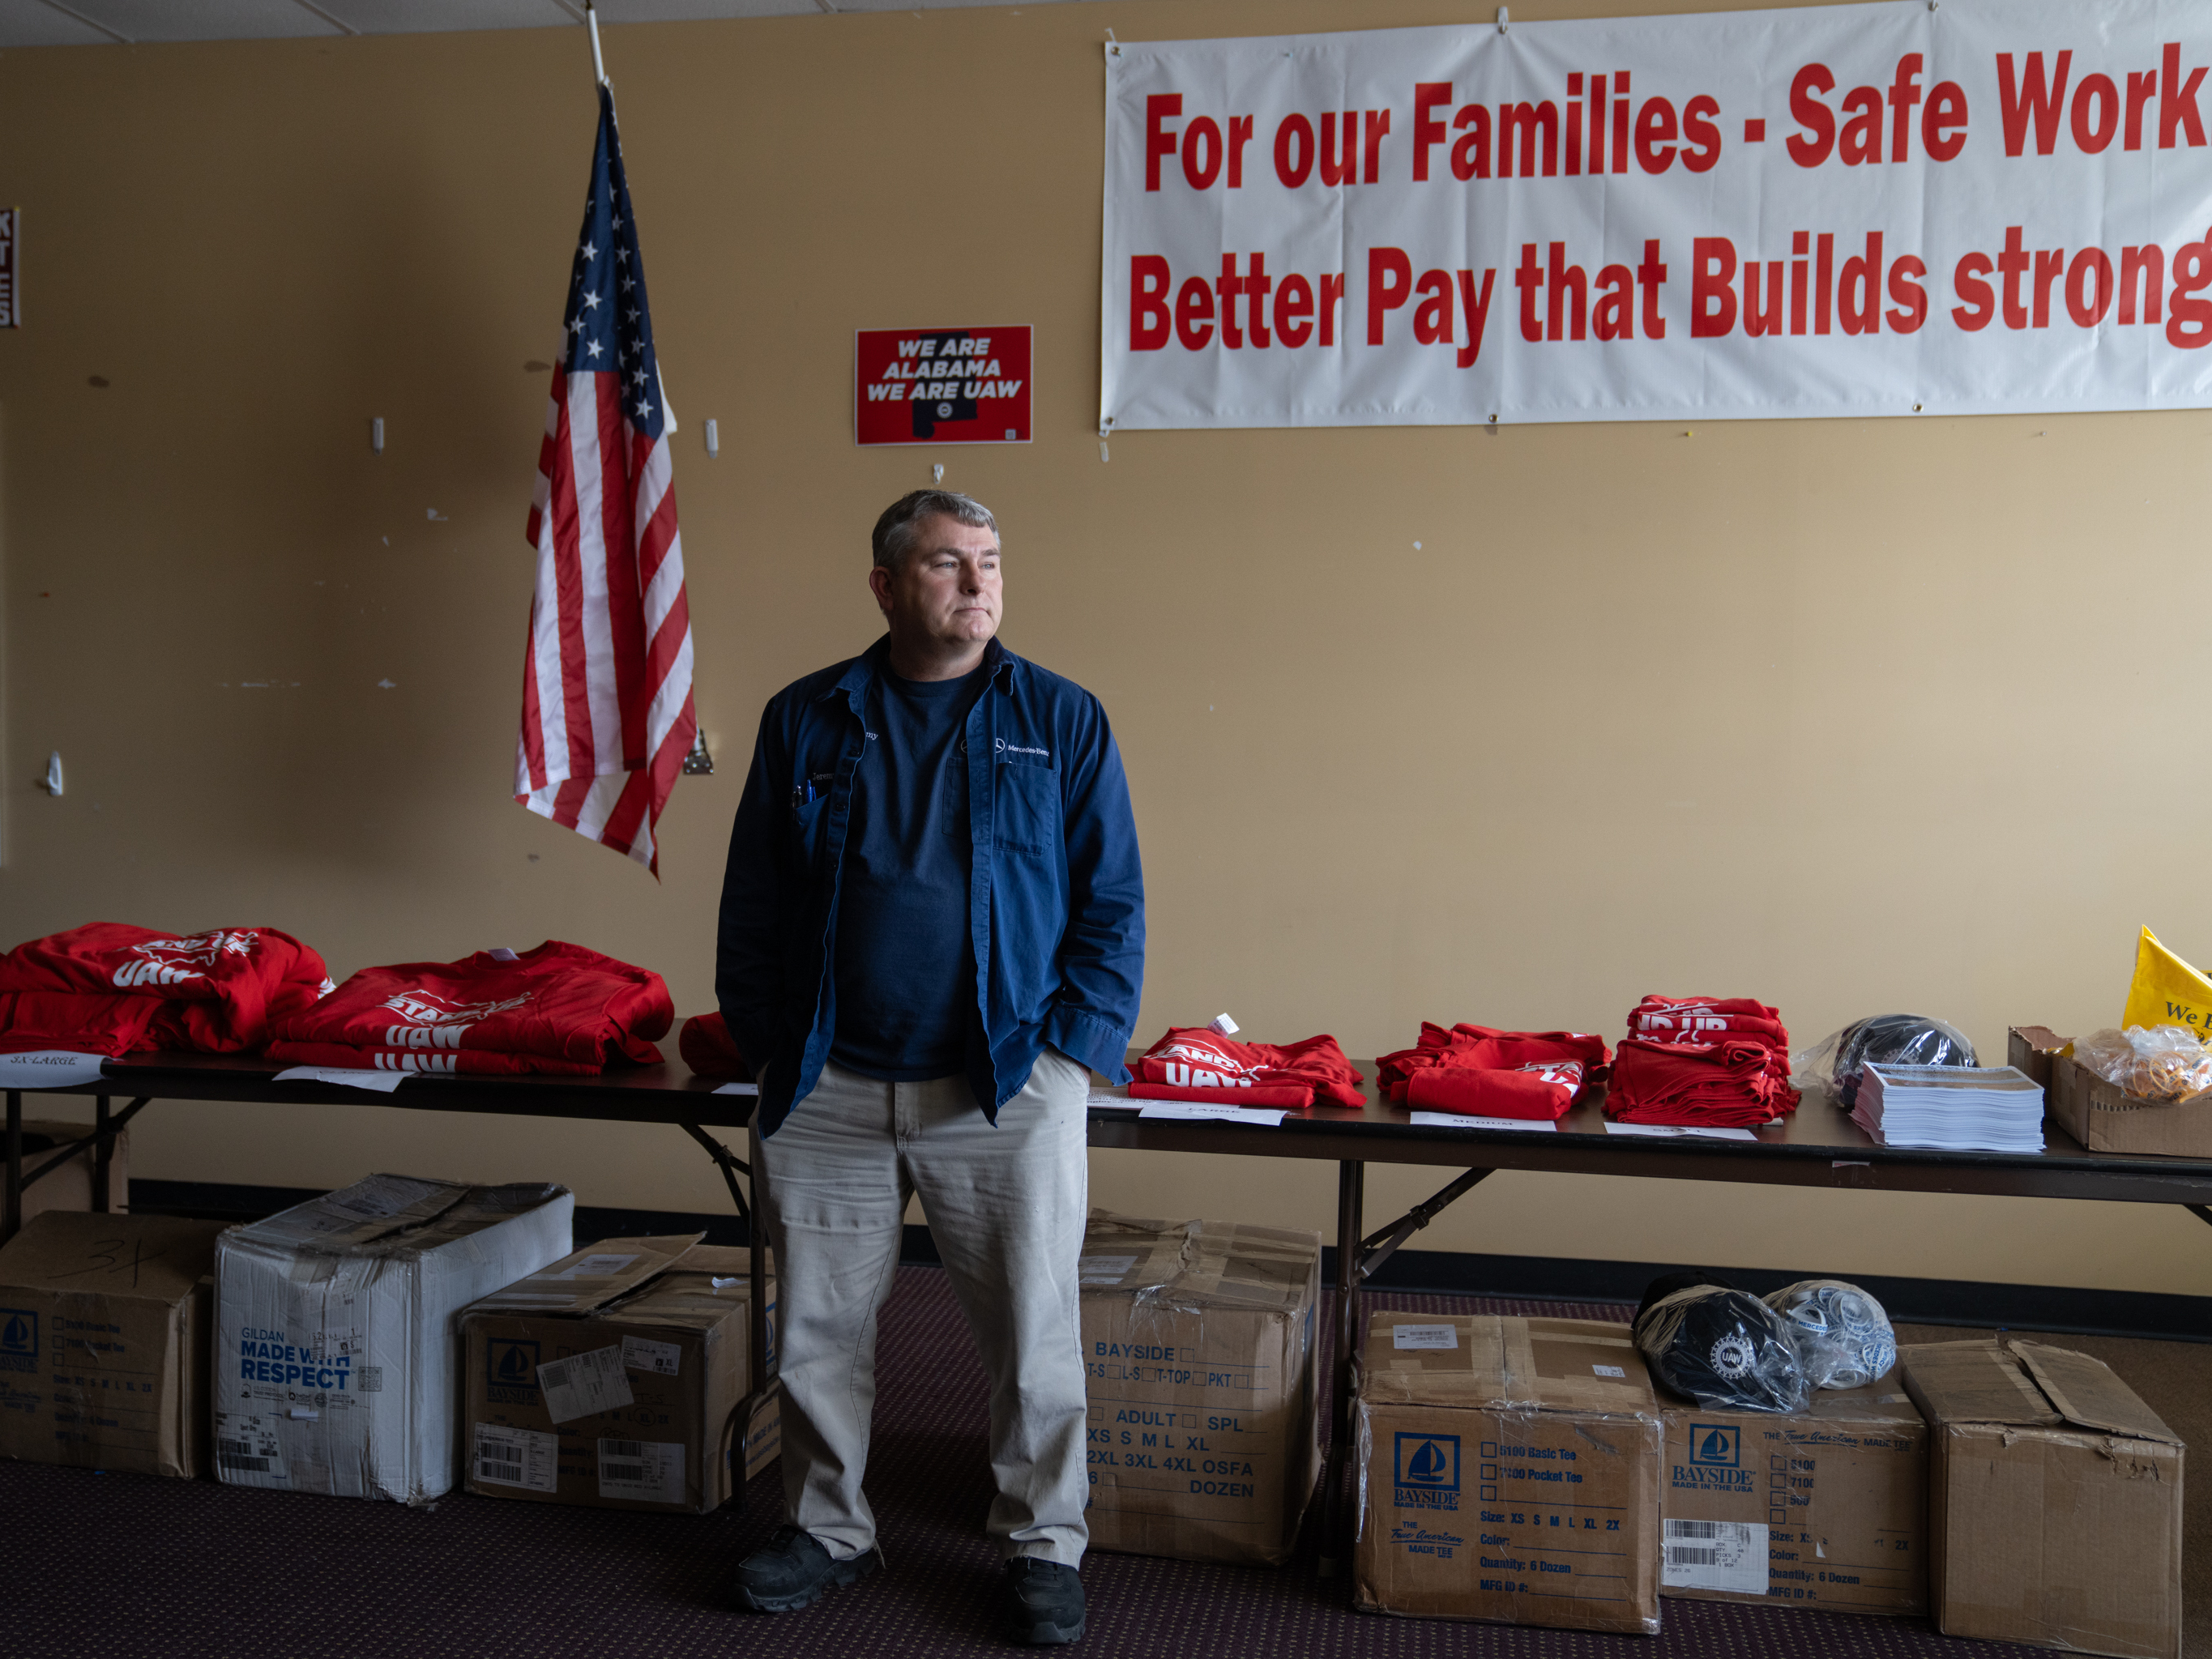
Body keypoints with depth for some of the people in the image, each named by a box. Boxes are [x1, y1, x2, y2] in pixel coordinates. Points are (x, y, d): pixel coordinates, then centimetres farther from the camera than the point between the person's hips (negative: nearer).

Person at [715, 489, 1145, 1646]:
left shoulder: (1063, 722, 2)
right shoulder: (804, 721, 6)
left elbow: (1112, 903, 2)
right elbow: (753, 903, 10)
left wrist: (1072, 1053, -6)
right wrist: (770, 1047, 4)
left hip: (1006, 1092, -1)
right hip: (826, 1090, 2)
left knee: (1033, 1333, 5)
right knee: (818, 1329, 12)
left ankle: (1042, 1546, 25)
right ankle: (827, 1527, 33)